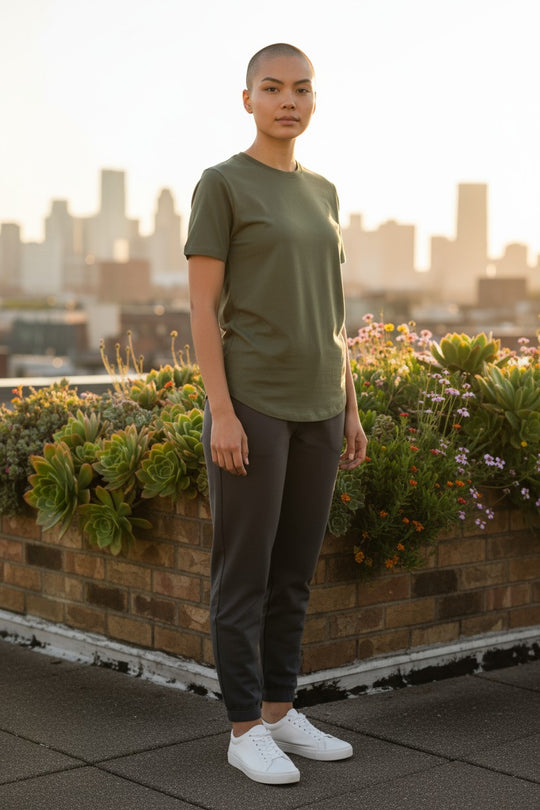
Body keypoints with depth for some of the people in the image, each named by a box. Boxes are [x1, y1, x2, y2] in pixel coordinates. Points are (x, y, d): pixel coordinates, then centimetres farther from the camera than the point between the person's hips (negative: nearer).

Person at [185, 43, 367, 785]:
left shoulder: (320, 195, 14)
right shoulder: (220, 186, -5)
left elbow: (330, 313, 15)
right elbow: (202, 307, -9)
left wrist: (349, 409, 12)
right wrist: (221, 411, -16)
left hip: (315, 407, 6)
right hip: (251, 404, -6)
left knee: (293, 569, 10)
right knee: (244, 570, -2)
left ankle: (279, 710, 20)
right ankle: (246, 729, 7)